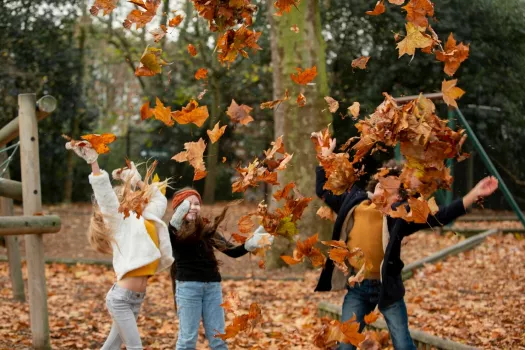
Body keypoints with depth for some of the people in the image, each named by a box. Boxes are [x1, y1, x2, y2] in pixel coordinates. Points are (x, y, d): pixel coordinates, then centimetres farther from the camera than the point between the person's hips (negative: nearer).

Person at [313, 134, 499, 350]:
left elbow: (440, 216, -16)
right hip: (357, 287, 3)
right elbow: (323, 190, 16)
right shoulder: (353, 202, 2)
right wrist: (326, 155, 19)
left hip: (387, 287, -3)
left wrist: (475, 194, -25)